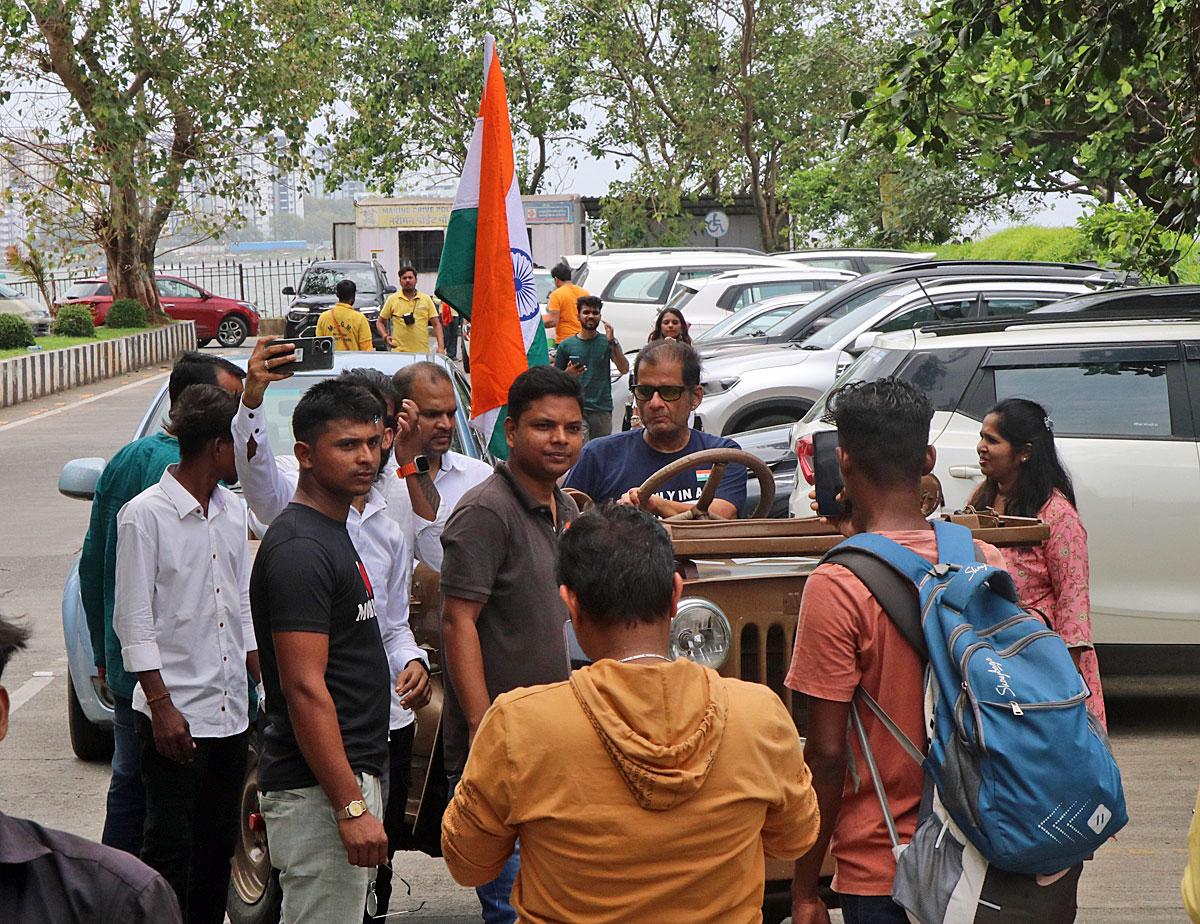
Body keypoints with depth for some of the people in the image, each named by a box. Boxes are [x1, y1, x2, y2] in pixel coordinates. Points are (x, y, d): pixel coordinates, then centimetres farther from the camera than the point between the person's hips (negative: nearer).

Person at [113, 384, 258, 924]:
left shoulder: (233, 511, 11)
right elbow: (134, 621, -12)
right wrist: (162, 706, -16)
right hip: (175, 712, -7)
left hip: (232, 710, 7)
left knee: (219, 844, 13)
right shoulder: (145, 515, -11)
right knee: (171, 848, -1)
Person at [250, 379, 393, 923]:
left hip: (350, 773, 10)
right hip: (319, 789, -10)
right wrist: (352, 806, -24)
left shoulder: (334, 532, 14)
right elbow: (304, 688, -23)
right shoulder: (300, 549, -18)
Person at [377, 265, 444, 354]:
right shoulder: (392, 299, 8)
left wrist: (441, 347, -4)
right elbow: (379, 322, 15)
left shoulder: (426, 299, 10)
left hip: (422, 352, 1)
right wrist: (386, 337, -3)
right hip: (399, 351, -1)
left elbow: (436, 324, 7)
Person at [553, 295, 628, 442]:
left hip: (602, 409, 1)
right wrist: (568, 373, -10)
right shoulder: (565, 345, 6)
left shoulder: (607, 342, 6)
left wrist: (612, 342, -16)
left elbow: (624, 369, -7)